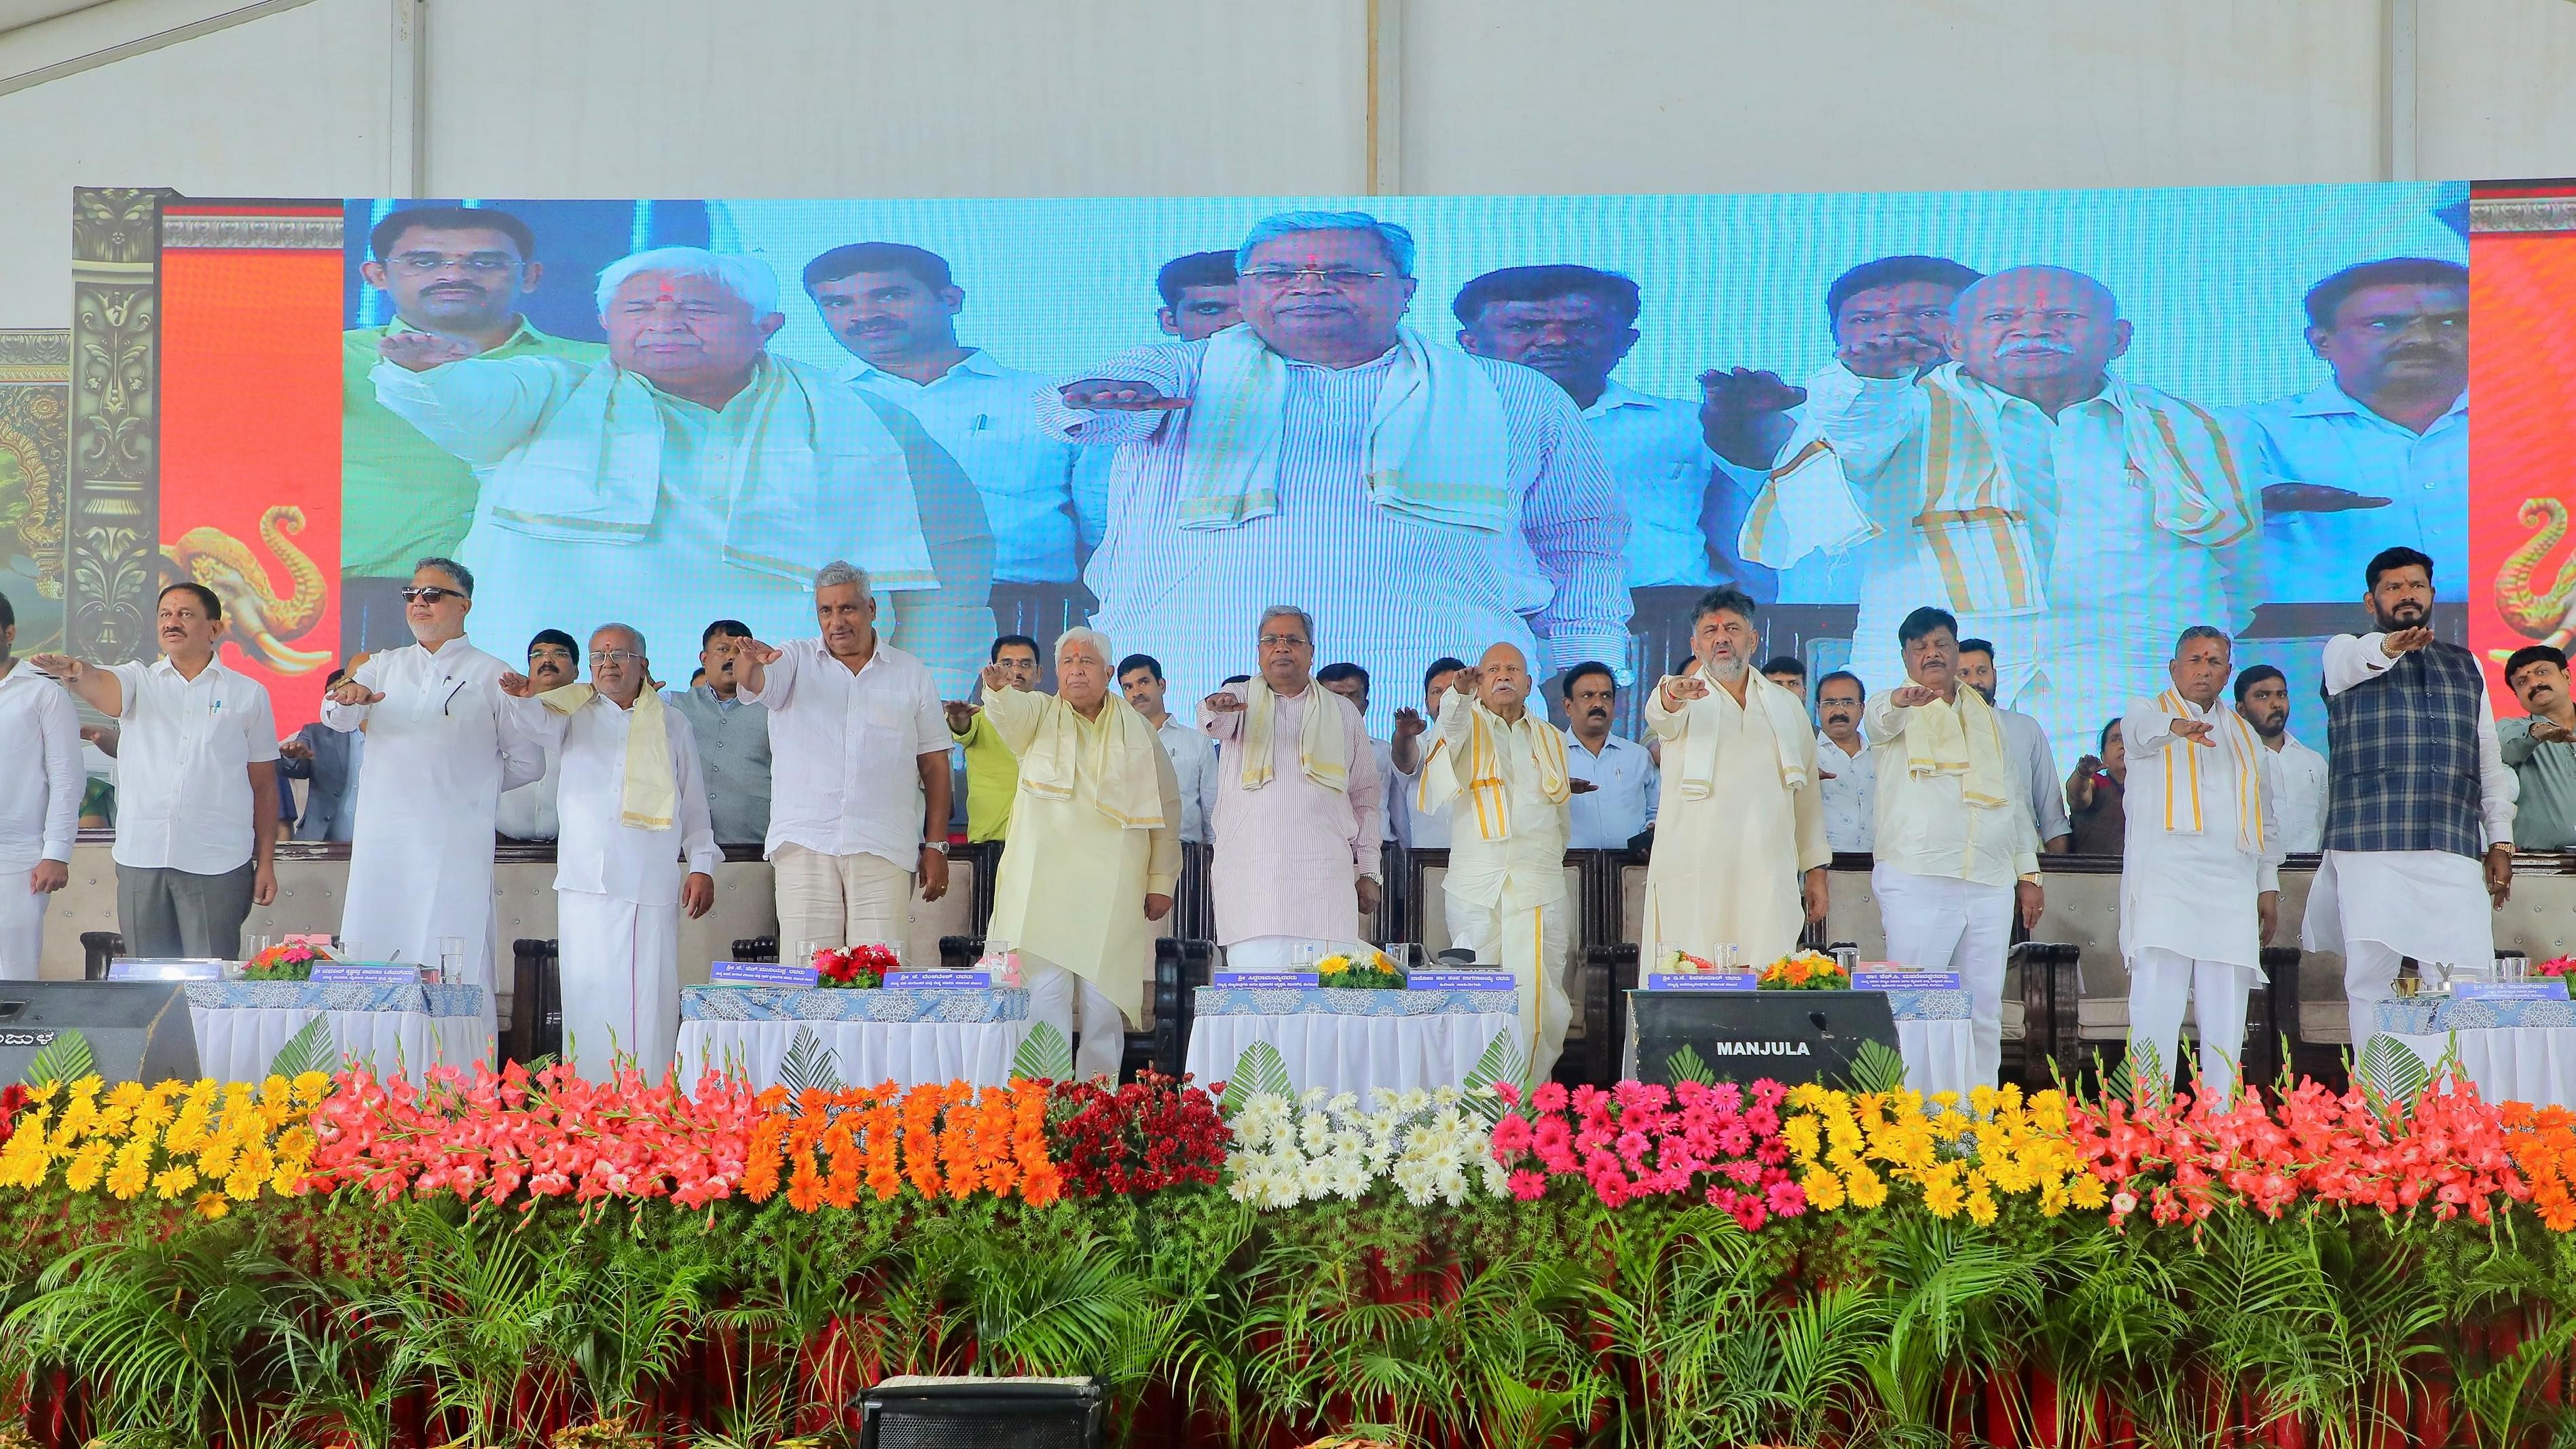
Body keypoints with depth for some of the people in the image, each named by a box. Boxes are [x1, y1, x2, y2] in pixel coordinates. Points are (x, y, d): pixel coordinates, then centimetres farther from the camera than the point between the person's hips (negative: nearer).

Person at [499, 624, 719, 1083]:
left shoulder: (671, 723, 16)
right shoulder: (576, 714, 14)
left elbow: (693, 801, 17)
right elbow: (541, 725, -8)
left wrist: (702, 865, 10)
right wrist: (524, 699, -30)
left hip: (652, 883, 0)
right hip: (585, 881, 0)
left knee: (649, 996, -5)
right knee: (588, 992, -3)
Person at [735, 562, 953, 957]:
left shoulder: (912, 674, 12)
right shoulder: (795, 660, 11)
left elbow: (934, 764, 12)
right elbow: (758, 686, -12)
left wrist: (936, 845, 6)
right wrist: (751, 664, -36)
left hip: (884, 849, 0)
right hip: (805, 845, 0)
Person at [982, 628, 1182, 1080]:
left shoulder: (1137, 730, 12)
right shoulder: (1039, 715, 8)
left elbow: (1166, 806, 15)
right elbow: (1011, 712, -16)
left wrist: (1161, 881, 12)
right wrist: (999, 689, -40)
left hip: (1112, 888, 1)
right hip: (1043, 885, -1)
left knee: (1103, 997, 1)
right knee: (1045, 991, -8)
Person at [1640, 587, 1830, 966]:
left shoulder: (1787, 705, 18)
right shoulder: (1685, 698, 7)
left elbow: (1807, 791, 22)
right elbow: (1659, 717, -19)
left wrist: (1816, 870, 18)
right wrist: (1672, 695, -43)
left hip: (1768, 878, 3)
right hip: (1694, 875, -3)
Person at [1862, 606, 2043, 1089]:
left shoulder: (1987, 717, 22)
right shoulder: (1895, 712, 7)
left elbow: (2014, 797, 23)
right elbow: (1877, 721, -19)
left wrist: (2029, 873, 16)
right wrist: (1900, 701, -43)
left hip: (1991, 884, 5)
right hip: (1918, 881, -5)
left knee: (1984, 1012, 5)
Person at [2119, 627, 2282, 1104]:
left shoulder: (2244, 734, 26)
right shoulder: (2150, 711, 10)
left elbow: (2264, 815, 28)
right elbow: (2138, 729, -16)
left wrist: (2269, 885, 19)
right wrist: (2175, 727, -39)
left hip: (2231, 884, 5)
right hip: (2165, 876, -4)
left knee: (2225, 1015, -2)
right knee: (2157, 999, -15)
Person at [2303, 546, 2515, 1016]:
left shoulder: (2466, 665, 24)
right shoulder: (2346, 652, 13)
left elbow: (2490, 757, 22)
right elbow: (2356, 658, -14)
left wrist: (2501, 841, 12)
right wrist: (2389, 646, -38)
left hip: (2455, 850, 3)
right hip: (2370, 845, -3)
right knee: (2370, 978, -8)